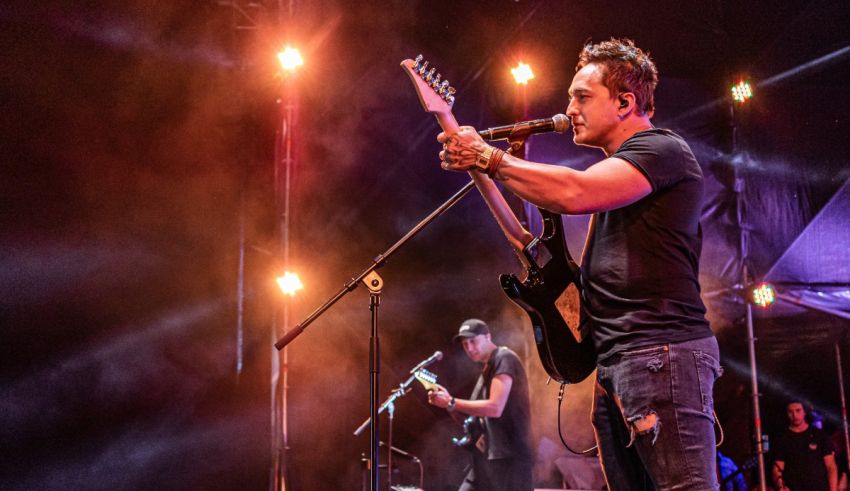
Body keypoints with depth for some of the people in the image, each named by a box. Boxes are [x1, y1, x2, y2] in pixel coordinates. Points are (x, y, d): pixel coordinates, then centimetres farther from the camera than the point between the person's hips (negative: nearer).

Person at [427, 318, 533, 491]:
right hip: (485, 460, 10)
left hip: (509, 458, -10)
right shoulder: (487, 370, 20)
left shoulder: (504, 359, -8)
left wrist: (451, 402, -13)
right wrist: (447, 401, 4)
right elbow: (471, 419, 21)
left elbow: (495, 408, -20)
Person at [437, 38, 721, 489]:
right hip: (614, 362, 10)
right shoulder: (614, 170, 24)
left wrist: (487, 158, -15)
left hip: (662, 354, -10)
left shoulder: (661, 150, -6)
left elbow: (573, 194, -23)